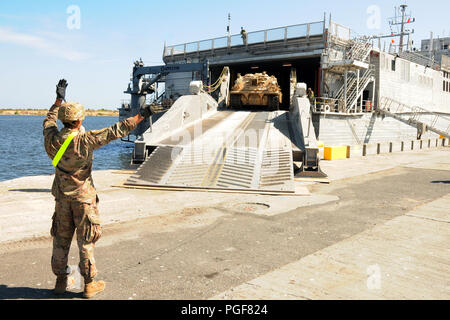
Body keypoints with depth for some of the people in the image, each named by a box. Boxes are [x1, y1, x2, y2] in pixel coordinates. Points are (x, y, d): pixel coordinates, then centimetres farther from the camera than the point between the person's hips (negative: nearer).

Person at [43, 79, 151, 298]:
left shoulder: (51, 139, -6)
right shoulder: (85, 141, -22)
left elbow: (49, 120, 16)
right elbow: (115, 132, -19)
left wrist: (59, 99, 27)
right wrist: (140, 116, -11)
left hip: (62, 196, 6)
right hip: (83, 197, -5)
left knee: (61, 238, 16)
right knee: (86, 241, 4)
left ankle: (61, 280, 28)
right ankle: (89, 284, 14)